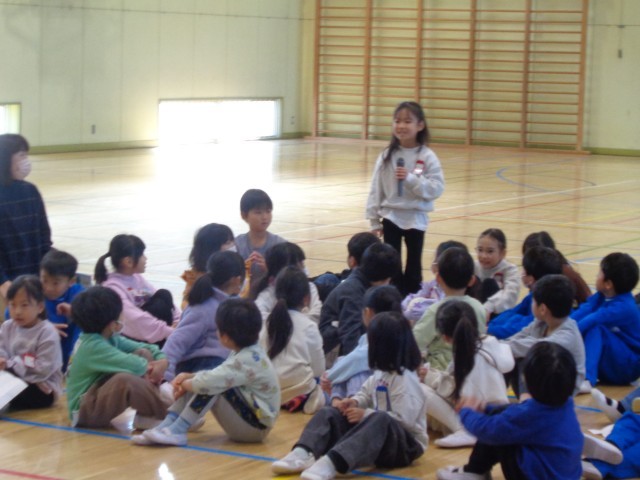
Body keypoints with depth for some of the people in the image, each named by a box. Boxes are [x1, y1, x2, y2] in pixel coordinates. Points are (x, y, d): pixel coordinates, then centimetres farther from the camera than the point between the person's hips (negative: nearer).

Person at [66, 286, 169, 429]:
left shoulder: (112, 338, 4)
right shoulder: (93, 346, -25)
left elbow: (147, 348, 8)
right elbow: (132, 365, -34)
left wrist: (163, 361, -13)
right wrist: (147, 365, -11)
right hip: (85, 411, -10)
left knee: (144, 353, 1)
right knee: (124, 379, -40)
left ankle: (148, 413, -9)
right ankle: (163, 415, -20)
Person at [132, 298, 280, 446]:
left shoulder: (248, 360, -24)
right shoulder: (247, 353, 6)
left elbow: (210, 382, -31)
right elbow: (218, 375, 16)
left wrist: (185, 384, -11)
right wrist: (188, 377, 0)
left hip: (255, 427, -10)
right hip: (247, 418, 10)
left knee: (213, 386, -26)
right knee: (195, 382, 4)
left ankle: (177, 431, -22)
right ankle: (167, 426, -9)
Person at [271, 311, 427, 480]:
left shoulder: (406, 380, -19)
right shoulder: (381, 373, 9)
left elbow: (404, 419, -25)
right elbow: (367, 393, 22)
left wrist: (366, 414, -22)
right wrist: (355, 402, -2)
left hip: (405, 444, -9)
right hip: (377, 433, 9)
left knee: (380, 419, -43)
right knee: (328, 413, -1)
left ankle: (331, 462, -59)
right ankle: (303, 454, -30)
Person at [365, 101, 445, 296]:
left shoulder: (427, 157, -9)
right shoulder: (387, 156, -3)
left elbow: (436, 188, -14)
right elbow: (376, 189, -1)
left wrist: (411, 179, -24)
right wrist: (374, 220, -2)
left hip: (415, 218, -1)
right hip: (391, 216, 1)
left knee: (413, 265, 11)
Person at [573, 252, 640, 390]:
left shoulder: (623, 307, -24)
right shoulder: (601, 297, 0)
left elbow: (591, 321, -33)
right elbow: (582, 313, -13)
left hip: (628, 367, -8)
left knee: (596, 330, -29)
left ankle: (586, 379, -41)